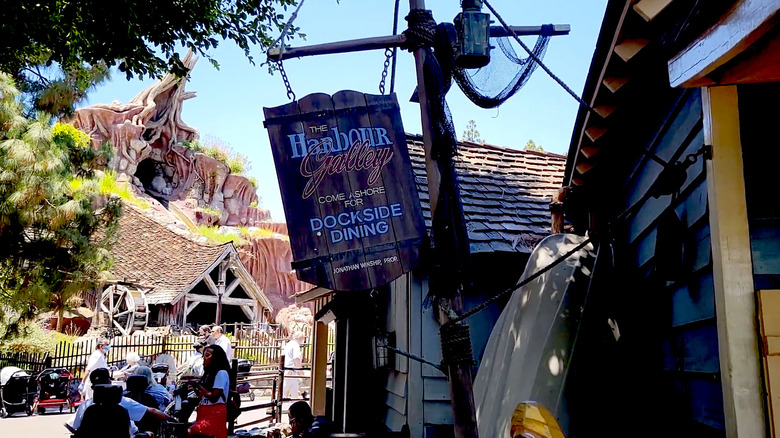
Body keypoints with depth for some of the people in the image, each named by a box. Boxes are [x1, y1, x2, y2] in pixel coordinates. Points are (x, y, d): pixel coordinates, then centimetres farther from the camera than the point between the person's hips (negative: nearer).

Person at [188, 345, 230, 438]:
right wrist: (194, 386, 5)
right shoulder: (209, 373, 20)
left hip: (214, 413, -8)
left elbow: (214, 397, -16)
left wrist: (198, 385, -12)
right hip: (204, 413, 8)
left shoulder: (221, 373, -8)